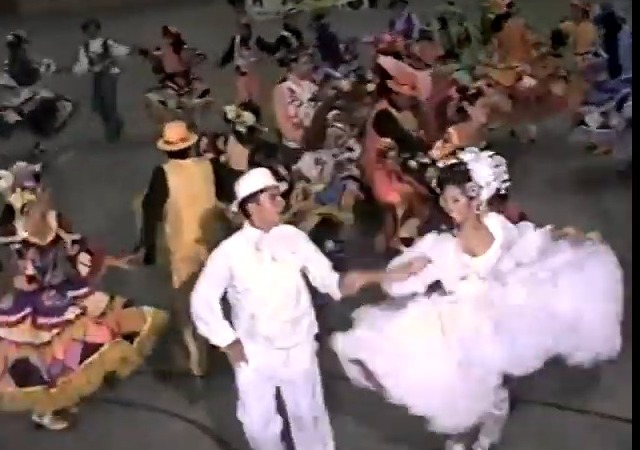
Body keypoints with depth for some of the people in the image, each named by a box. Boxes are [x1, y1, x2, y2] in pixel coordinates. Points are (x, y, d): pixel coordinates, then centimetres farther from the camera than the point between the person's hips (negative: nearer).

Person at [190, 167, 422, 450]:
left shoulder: (293, 237, -8)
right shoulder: (230, 250, -12)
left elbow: (326, 278, -7)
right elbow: (203, 300, -5)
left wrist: (344, 283, -29)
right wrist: (228, 342, -7)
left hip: (298, 349, 1)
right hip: (253, 354, -1)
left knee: (309, 416, 15)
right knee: (260, 423, 12)